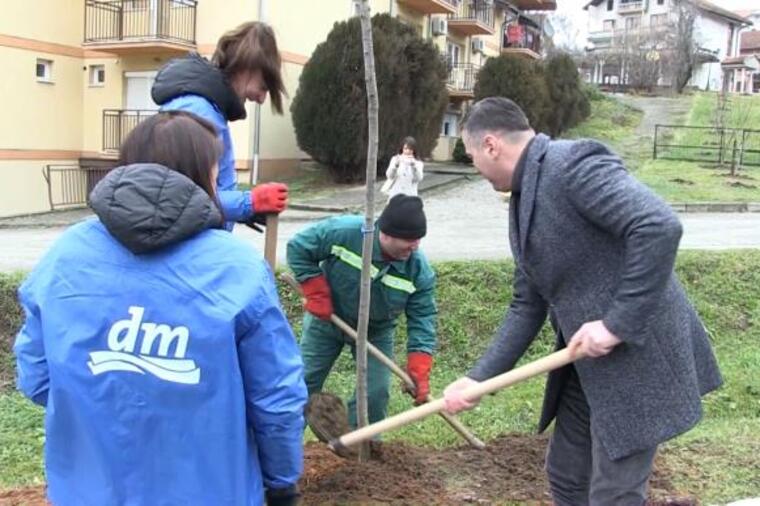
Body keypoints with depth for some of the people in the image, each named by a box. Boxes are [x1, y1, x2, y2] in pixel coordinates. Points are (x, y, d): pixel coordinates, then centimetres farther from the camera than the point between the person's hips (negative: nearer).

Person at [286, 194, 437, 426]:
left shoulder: (419, 270, -25)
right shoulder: (343, 232, -32)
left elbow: (422, 320, -19)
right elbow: (298, 247, -19)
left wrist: (419, 371, -27)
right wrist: (317, 293, -22)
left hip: (376, 332, 1)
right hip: (326, 319, -1)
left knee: (376, 392, -4)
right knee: (304, 382, 8)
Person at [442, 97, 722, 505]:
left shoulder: (573, 163, -18)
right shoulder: (522, 203, 11)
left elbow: (660, 227, -30)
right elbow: (527, 307, 12)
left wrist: (617, 323, -25)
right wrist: (478, 378, 5)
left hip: (638, 357, -9)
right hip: (588, 363, 9)